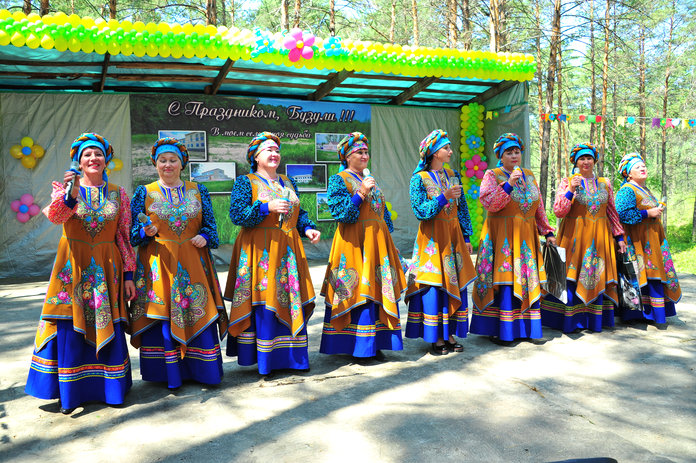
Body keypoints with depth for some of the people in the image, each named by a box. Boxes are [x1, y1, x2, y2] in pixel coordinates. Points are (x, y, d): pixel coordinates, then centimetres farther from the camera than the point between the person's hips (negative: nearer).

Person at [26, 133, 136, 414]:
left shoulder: (118, 194, 6)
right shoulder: (64, 188, 3)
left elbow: (124, 237, 6)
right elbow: (54, 216, -19)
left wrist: (128, 275, 2)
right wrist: (70, 195, -39)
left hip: (106, 268, 1)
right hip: (72, 266, -1)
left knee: (108, 328, 3)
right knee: (71, 328, -2)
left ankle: (112, 389, 15)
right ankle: (70, 393, 10)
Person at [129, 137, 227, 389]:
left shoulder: (198, 191, 10)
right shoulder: (144, 192, 6)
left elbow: (210, 224, 12)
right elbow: (133, 232, 5)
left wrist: (205, 237, -8)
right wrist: (146, 232, -15)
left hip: (192, 263, 1)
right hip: (158, 264, -1)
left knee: (198, 314, 0)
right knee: (161, 316, -1)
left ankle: (202, 370, 13)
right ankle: (169, 374, 12)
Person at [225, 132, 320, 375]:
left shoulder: (288, 182, 17)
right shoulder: (245, 182, -1)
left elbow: (299, 213, 19)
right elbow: (237, 214, -12)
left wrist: (308, 228, 1)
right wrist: (267, 208, -21)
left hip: (288, 250, 6)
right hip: (260, 251, -5)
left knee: (291, 300, 5)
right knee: (263, 303, -7)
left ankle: (291, 356, 15)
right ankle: (265, 359, 3)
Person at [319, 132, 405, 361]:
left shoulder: (371, 180, 18)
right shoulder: (338, 180, -2)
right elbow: (341, 214, -14)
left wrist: (387, 237, 18)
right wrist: (361, 193, -19)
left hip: (377, 241, 7)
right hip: (354, 243, -6)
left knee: (378, 291, 5)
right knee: (357, 293, -7)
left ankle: (374, 344, 13)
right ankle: (358, 347, 2)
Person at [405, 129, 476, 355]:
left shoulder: (453, 176, 10)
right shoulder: (419, 178, -6)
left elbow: (462, 209, 13)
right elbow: (421, 211, -14)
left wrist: (466, 237, 10)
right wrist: (444, 197, -23)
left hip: (453, 235, 6)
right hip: (432, 239, -5)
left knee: (455, 285, 6)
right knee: (434, 287, -4)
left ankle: (450, 334, 16)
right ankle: (436, 338, 6)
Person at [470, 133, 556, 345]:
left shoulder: (529, 176, 14)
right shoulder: (492, 175, -1)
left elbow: (539, 208, 18)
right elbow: (490, 203, -17)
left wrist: (547, 232, 15)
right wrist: (509, 184, -23)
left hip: (526, 237, 5)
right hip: (502, 237, -5)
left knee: (527, 280, 4)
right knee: (503, 281, -7)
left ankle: (525, 328, 14)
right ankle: (499, 331, 1)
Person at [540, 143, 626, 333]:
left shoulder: (605, 183, 12)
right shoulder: (567, 182, 1)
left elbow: (612, 212, 15)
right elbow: (558, 212, -8)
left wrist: (619, 237, 11)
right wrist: (571, 190, -18)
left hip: (599, 237, 3)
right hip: (574, 236, -3)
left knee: (597, 276, 3)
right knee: (571, 276, -5)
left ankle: (594, 319, 12)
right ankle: (570, 320, 3)